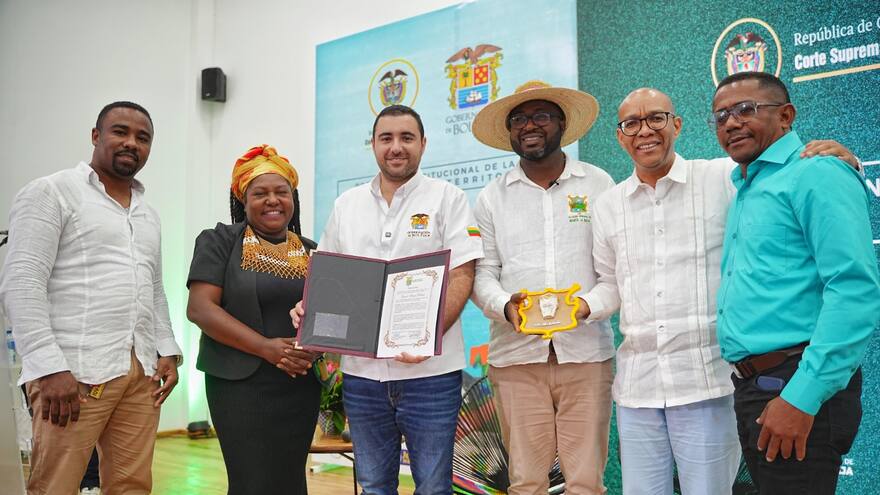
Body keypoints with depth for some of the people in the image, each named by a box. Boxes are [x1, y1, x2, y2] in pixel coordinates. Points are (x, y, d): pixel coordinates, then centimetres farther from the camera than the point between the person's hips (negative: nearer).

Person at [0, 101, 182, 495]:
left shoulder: (148, 214, 20)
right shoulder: (51, 193, -1)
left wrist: (167, 351, 9)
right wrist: (50, 368, -17)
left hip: (142, 373, 6)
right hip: (74, 373, -6)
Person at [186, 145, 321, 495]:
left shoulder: (312, 253, 10)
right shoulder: (219, 241, -2)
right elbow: (200, 308, -11)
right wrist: (266, 347, -19)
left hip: (301, 385, 4)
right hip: (241, 383, -4)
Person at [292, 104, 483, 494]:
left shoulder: (447, 198, -1)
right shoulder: (346, 204, 12)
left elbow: (462, 276, -7)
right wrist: (308, 308, -4)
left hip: (429, 372, -3)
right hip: (361, 371, 4)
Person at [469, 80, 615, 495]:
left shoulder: (599, 184, 7)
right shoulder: (491, 197, 10)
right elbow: (482, 273, 7)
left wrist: (592, 304, -14)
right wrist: (505, 306, -14)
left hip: (586, 350, -1)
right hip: (516, 354, 1)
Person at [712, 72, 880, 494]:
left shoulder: (815, 174, -10)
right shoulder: (745, 188, 17)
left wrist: (802, 396, -22)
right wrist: (750, 391, 14)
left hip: (796, 386, -8)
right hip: (751, 386, 9)